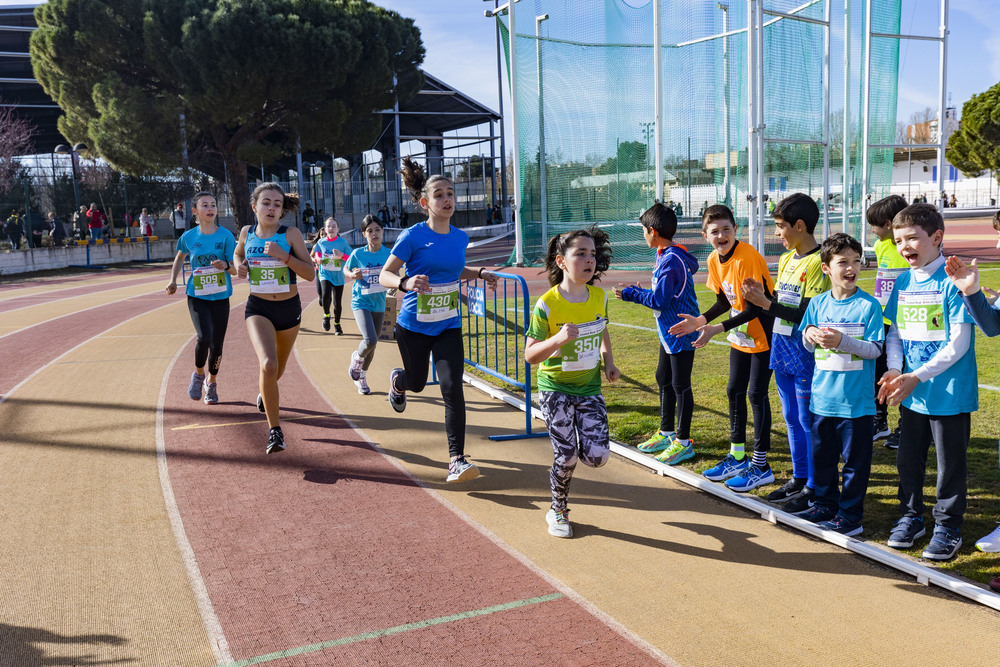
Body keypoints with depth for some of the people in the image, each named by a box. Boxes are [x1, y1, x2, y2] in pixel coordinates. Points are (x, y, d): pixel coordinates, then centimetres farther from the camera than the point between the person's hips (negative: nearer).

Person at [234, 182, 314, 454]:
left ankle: (264, 390, 59)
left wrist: (283, 255, -25)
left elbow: (310, 273, -12)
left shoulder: (291, 234, -10)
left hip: (289, 308, 1)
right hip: (258, 308, 0)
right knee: (268, 365, -25)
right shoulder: (247, 232, -2)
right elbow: (238, 253, 21)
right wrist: (239, 266, -2)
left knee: (278, 369, 20)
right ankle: (274, 430, -12)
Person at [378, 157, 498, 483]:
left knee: (452, 388, -12)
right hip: (414, 326, -2)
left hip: (449, 327, 3)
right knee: (417, 382, 18)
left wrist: (481, 274, 3)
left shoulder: (460, 237, 2)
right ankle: (397, 380, 58)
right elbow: (385, 275, -12)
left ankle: (457, 460, -8)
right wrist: (405, 282, -33)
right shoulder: (413, 236, -14)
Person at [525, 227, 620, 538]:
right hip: (555, 389, -4)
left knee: (597, 456, -5)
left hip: (590, 388, 4)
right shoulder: (547, 305, -17)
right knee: (566, 457, -1)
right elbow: (530, 355, -14)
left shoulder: (599, 297, -2)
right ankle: (558, 511, 25)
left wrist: (608, 362, 4)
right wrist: (558, 339, -31)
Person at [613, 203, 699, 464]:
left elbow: (660, 300, -23)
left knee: (680, 385, -1)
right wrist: (640, 292, 12)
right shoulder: (665, 256, 9)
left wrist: (631, 294, -12)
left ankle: (684, 442, 10)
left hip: (681, 333, -11)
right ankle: (667, 433, 32)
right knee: (664, 379, 19)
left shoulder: (671, 261, -23)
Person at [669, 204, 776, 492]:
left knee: (756, 393, -4)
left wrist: (717, 328, -27)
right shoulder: (714, 260, 1)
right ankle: (737, 457, 26)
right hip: (740, 336, 8)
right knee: (734, 391, 12)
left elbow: (756, 308, -24)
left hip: (764, 334, -8)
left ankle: (761, 466, 7)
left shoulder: (748, 257, -24)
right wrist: (700, 320, -5)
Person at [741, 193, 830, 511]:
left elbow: (808, 315, -21)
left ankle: (814, 488, 9)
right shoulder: (786, 260, 11)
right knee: (791, 418, 15)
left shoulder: (819, 263, -16)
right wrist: (762, 294, -2)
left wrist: (766, 304, -21)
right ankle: (799, 478, 27)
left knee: (808, 420, -1)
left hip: (806, 355, -9)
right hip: (782, 351, 9)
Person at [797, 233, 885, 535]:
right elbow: (806, 345, 10)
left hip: (856, 399, -4)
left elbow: (875, 349, -11)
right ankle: (826, 504, 32)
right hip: (822, 396, 5)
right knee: (822, 455, 16)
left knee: (854, 459, 4)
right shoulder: (817, 303, 4)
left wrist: (842, 341, -24)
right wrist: (810, 335, -12)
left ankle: (850, 515, 15)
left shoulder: (869, 305, -8)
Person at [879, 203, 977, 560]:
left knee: (950, 462, 8)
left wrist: (917, 376, -21)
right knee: (908, 457, 16)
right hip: (911, 393, 6)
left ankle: (948, 527, 23)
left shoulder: (952, 282, -15)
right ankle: (911, 517, 34)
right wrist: (894, 370, -5)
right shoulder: (903, 282, 5)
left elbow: (958, 344, -17)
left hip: (950, 392, -6)